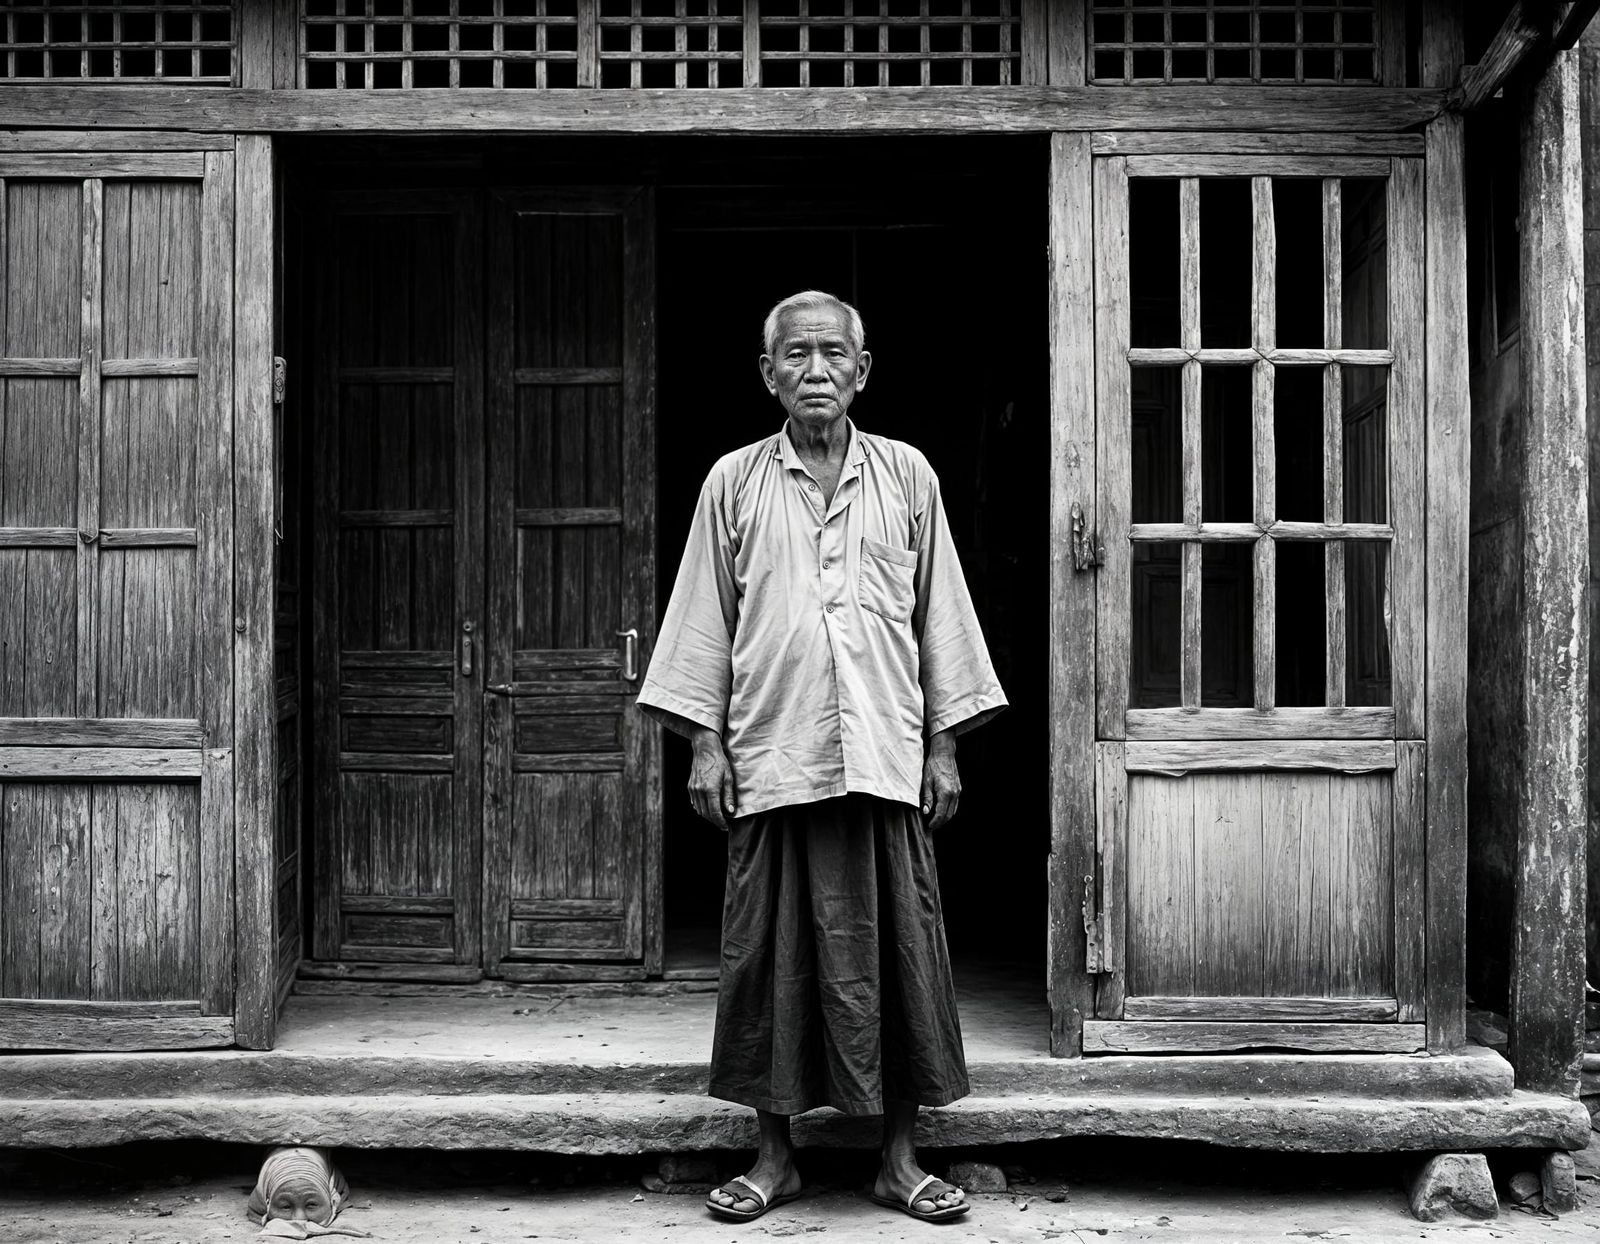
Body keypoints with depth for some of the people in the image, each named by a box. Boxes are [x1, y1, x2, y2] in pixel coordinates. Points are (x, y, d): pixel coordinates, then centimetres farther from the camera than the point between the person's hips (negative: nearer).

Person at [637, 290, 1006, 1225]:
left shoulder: (906, 475, 8)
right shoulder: (735, 483, 7)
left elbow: (938, 613, 10)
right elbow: (706, 616, 8)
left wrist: (943, 746, 6)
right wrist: (706, 742, 1)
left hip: (886, 758, 1)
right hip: (772, 755, 0)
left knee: (897, 950, 2)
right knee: (771, 954, 3)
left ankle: (901, 1157, 13)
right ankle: (775, 1156, 16)